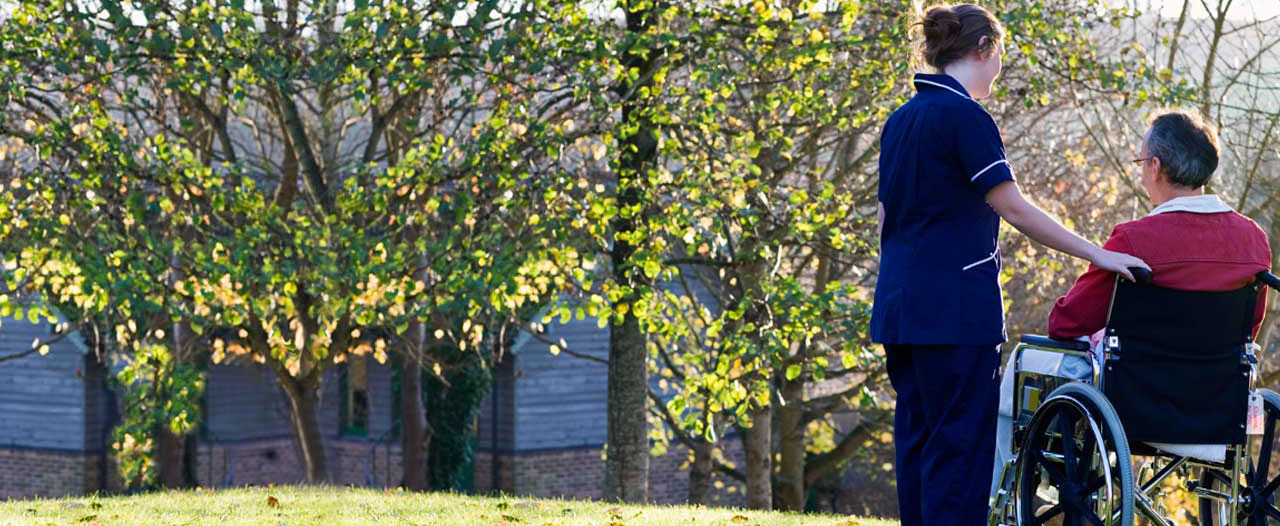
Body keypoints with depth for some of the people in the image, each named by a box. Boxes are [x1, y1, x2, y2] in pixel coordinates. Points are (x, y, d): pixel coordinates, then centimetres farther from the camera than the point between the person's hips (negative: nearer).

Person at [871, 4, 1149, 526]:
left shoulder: (901, 120, 14)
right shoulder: (964, 116, -12)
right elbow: (1015, 210, -16)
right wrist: (1098, 254, -15)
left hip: (901, 304, 9)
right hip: (955, 310, -9)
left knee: (917, 441, 11)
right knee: (961, 444, -6)